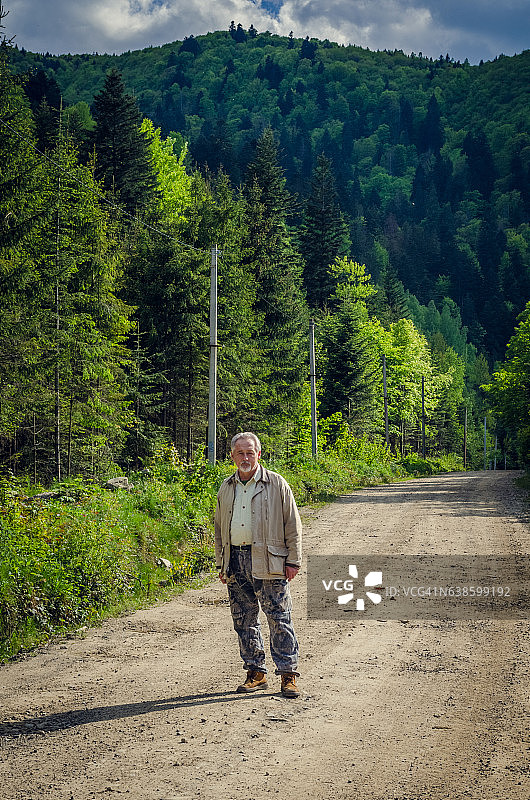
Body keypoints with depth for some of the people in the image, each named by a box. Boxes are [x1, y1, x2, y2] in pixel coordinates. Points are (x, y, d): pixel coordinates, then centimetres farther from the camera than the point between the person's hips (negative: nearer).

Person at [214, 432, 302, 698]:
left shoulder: (276, 484, 0)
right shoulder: (226, 488, 14)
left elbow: (292, 525, 1)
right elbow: (219, 528, 20)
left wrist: (293, 561, -4)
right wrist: (221, 564, 15)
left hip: (268, 562, -5)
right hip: (235, 562, 5)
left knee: (279, 618, -4)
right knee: (243, 620, 8)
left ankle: (288, 675, 1)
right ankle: (255, 673, 18)